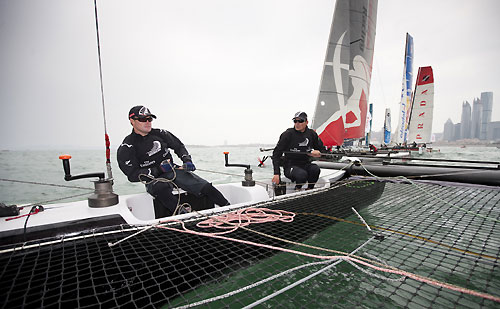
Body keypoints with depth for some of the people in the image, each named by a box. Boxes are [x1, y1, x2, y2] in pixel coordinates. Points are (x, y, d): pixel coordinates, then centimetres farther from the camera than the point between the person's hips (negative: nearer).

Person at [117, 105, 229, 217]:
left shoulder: (159, 134, 5)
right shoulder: (125, 148, -6)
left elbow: (179, 146, 15)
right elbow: (133, 175, -13)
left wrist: (187, 160, -3)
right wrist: (159, 169, -22)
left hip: (173, 171, 3)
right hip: (153, 180, -3)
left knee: (205, 187, -13)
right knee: (160, 188, -41)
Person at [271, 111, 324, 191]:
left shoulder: (311, 134, 5)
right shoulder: (288, 134, -7)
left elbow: (321, 149, 21)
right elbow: (276, 153, -6)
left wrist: (317, 152, -5)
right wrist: (276, 173, -14)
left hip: (306, 164, 4)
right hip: (290, 166, -3)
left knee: (315, 169, -28)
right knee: (302, 174, -33)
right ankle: (297, 190, -1)